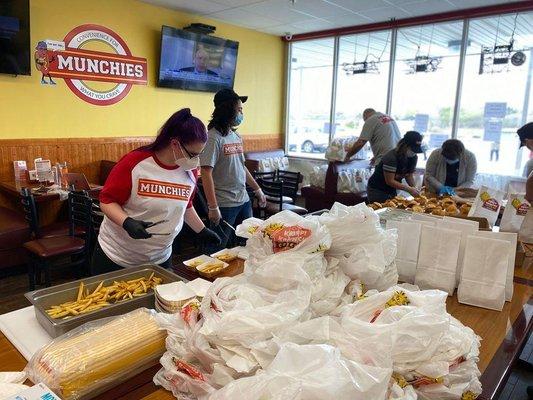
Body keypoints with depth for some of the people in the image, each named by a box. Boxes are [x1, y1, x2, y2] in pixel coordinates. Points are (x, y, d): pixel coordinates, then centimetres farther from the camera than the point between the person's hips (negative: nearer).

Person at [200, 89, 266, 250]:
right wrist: (213, 207, -21)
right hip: (224, 205, -8)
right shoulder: (213, 138, -14)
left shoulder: (236, 136, 10)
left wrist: (257, 189, 21)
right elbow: (206, 173, -19)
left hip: (244, 200, 8)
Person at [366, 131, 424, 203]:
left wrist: (414, 189, -13)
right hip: (377, 191, -7)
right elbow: (389, 181, -26)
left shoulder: (413, 157, -4)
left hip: (392, 190, 7)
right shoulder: (391, 158, -27)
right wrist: (409, 189, -27)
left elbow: (409, 175, 4)